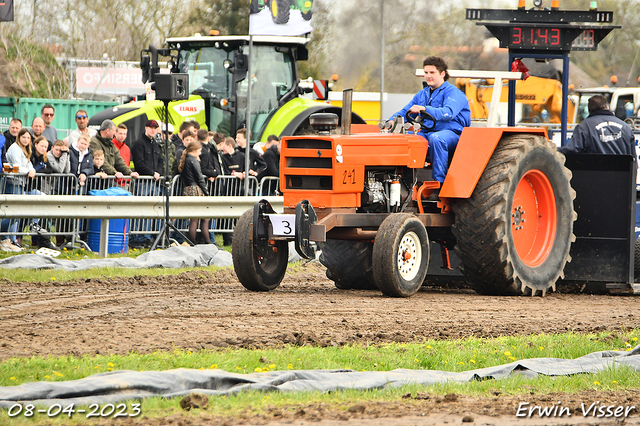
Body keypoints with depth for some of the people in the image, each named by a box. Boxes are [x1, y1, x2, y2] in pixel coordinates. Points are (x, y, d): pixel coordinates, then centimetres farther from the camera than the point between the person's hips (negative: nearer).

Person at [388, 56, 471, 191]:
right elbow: (405, 112, 21)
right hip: (426, 133, 6)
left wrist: (425, 109, -37)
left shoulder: (453, 92, -2)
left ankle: (440, 183, -37)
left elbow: (448, 112, -21)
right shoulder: (422, 95, 23)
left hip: (452, 134, -6)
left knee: (436, 138, -41)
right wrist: (392, 120, -3)